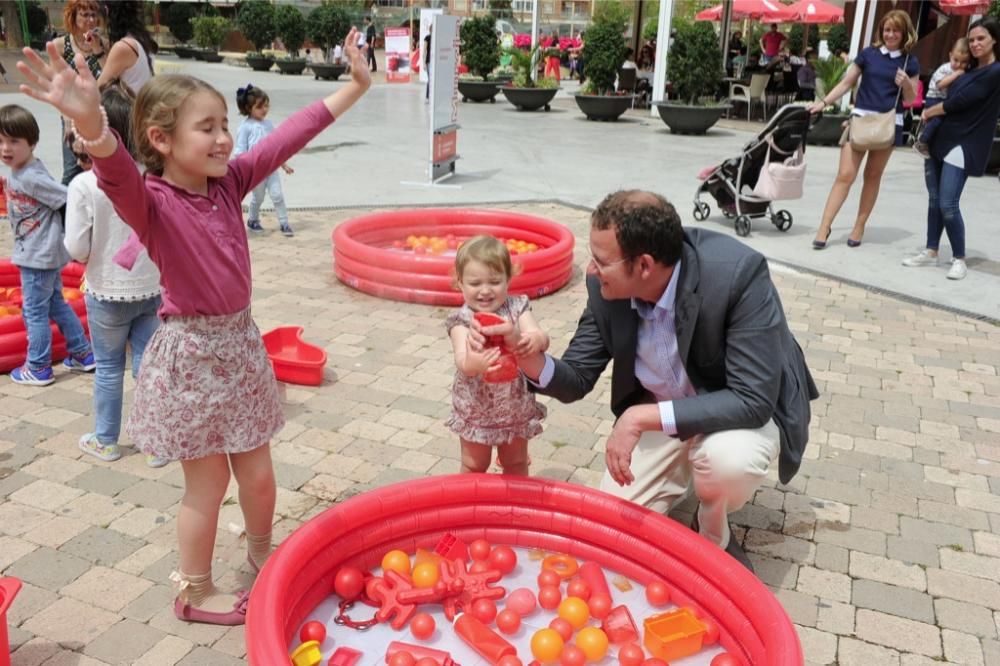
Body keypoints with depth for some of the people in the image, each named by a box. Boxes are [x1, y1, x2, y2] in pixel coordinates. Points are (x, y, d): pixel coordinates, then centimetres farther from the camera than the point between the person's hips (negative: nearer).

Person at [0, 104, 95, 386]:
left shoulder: (33, 177, -22)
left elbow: (69, 201, -24)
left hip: (39, 256, -10)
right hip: (37, 254, 10)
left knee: (34, 311, 2)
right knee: (56, 305, 18)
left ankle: (38, 369, 14)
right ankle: (83, 354, 28)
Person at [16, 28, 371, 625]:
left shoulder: (229, 182, 0)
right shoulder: (151, 201, -17)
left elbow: (290, 137, 2)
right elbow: (118, 172, -40)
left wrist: (355, 86, 5)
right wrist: (90, 121, -61)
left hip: (241, 342, 6)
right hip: (191, 353, -5)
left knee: (258, 473, 17)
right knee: (208, 484, 8)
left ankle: (262, 550, 45)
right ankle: (195, 592, 30)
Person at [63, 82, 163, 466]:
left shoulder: (84, 185, -17)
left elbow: (76, 249, -14)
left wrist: (99, 246, 6)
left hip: (107, 294, -2)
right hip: (151, 289, 2)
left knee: (108, 368, 15)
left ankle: (105, 440, 31)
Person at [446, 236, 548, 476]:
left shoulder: (517, 308, -10)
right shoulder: (462, 320, -17)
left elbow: (540, 336, -22)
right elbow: (461, 358, -33)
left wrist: (535, 340, -48)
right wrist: (471, 364, -58)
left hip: (516, 406, 2)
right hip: (475, 409, -2)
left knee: (516, 463, 21)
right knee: (474, 466, 17)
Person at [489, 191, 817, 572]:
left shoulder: (738, 273, -33)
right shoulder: (607, 287, -18)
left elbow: (753, 400, -33)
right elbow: (577, 379, -9)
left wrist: (642, 418, -38)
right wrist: (529, 359, -31)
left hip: (742, 408, -3)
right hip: (652, 416, 4)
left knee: (727, 458, -36)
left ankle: (714, 541, -2)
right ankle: (683, 468, 24)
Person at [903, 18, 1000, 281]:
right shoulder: (970, 70, 17)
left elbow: (960, 101, -13)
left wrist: (929, 112, 2)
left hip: (964, 145, -8)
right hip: (940, 139, 8)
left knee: (948, 204, -13)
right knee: (934, 200, 9)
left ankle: (959, 259, 1)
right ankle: (931, 252, 18)